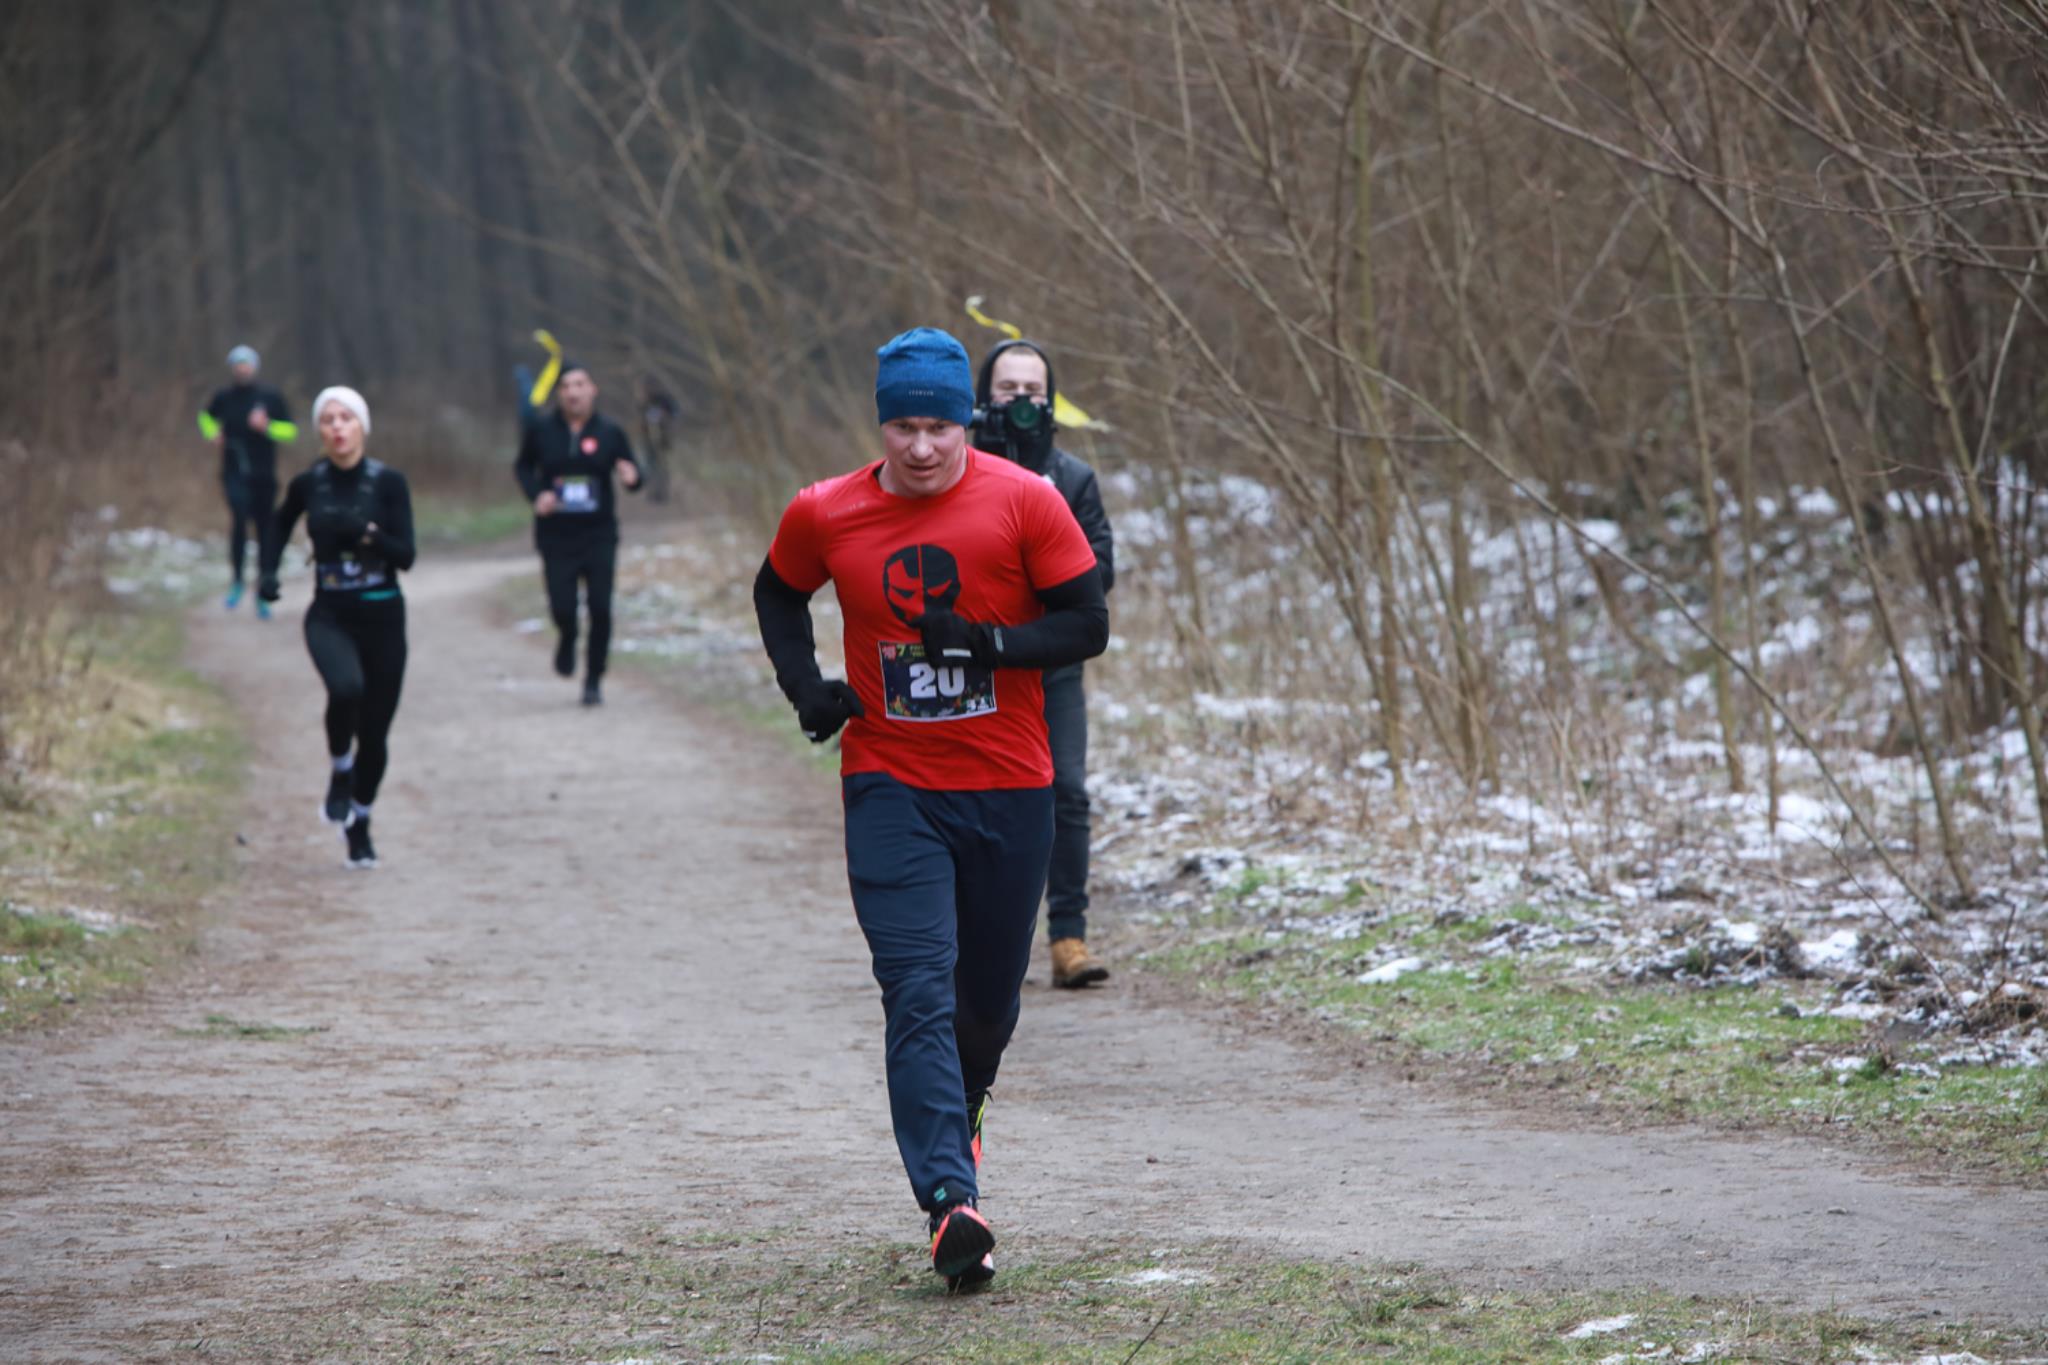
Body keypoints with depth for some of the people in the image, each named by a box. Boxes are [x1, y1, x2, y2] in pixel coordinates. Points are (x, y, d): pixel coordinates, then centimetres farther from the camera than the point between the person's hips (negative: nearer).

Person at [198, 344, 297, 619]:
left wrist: (267, 426, -16)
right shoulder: (224, 398, 4)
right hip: (235, 473, -1)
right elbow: (207, 416, 26)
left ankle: (263, 595, 18)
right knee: (239, 516, -26)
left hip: (264, 475, 1)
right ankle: (237, 580, -13)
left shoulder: (270, 397, 0)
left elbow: (290, 431, 1)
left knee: (265, 534, 5)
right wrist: (213, 433, 6)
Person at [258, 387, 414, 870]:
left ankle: (359, 822, 29)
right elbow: (281, 526, 21)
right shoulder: (308, 484, 0)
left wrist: (367, 532, -27)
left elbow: (405, 556, -11)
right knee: (346, 687, -32)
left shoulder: (388, 482, -6)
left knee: (374, 730, 5)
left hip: (381, 616, 0)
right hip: (330, 615, 0)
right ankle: (339, 776, -5)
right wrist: (268, 571, 7)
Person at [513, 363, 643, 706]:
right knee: (562, 607, -7)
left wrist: (631, 476, -21)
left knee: (601, 609, -5)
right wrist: (536, 494, -7)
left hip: (599, 536, 0)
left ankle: (594, 680, 11)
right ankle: (567, 640, 30)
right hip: (556, 536, 0)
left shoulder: (609, 432, -1)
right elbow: (522, 467, 12)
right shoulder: (541, 431, -1)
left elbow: (632, 472, 3)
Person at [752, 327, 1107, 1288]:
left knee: (989, 997, 13)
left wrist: (993, 643, -22)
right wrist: (806, 688, 3)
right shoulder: (824, 515, -1)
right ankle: (951, 1200, -23)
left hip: (1009, 791, 1)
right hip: (890, 789, -1)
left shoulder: (1024, 502, -7)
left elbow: (1089, 625, -6)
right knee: (919, 992, -15)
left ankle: (958, 1111, 45)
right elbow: (779, 594, 19)